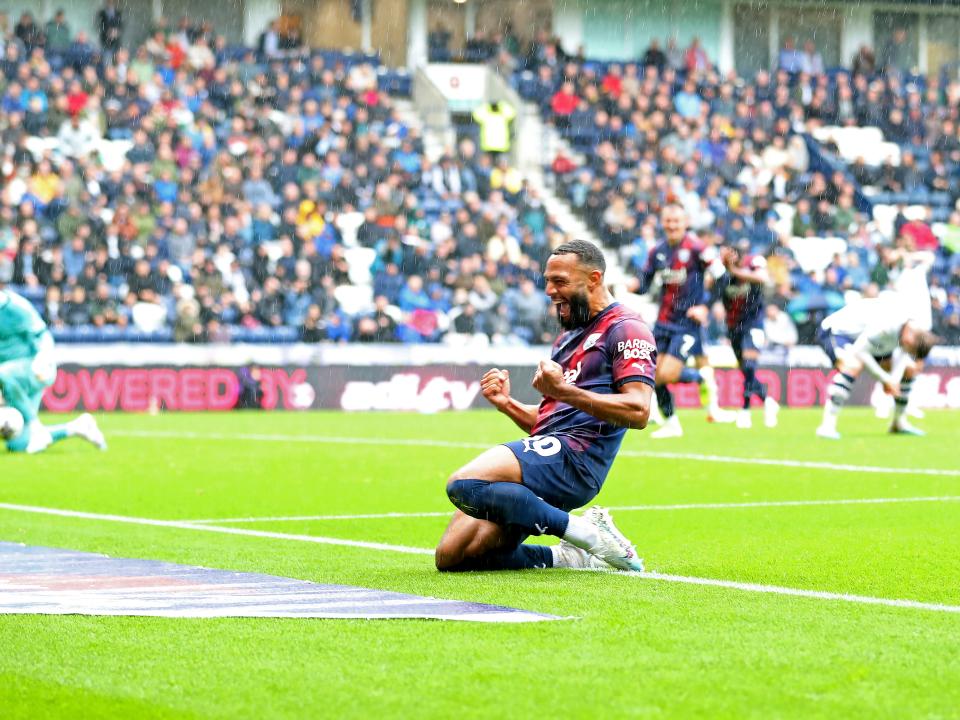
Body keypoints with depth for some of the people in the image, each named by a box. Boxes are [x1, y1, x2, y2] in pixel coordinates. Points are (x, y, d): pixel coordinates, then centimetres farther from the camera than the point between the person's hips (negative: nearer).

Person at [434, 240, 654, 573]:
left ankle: (586, 533, -20)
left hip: (574, 457, -9)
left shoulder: (626, 330, 0)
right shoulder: (568, 339, 30)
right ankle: (572, 557, 0)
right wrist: (506, 404, 13)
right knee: (451, 557, -6)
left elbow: (638, 412, -15)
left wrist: (563, 391, -21)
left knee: (463, 483, -32)